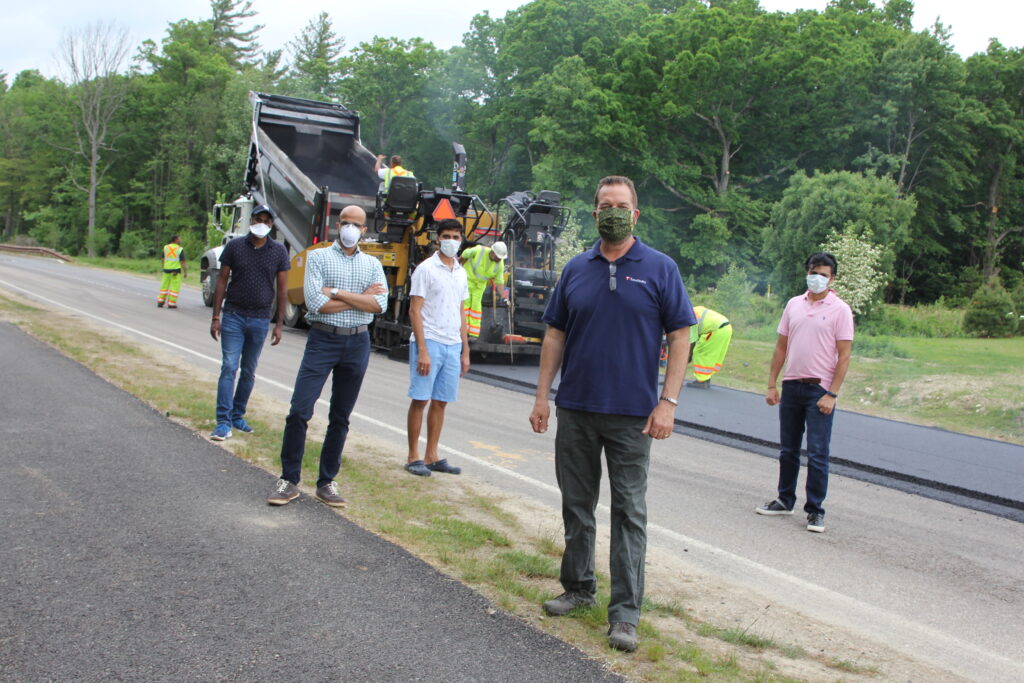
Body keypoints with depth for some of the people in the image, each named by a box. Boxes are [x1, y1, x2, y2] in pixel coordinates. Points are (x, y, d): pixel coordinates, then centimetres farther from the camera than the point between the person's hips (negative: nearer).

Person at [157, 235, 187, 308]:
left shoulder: (166, 247, 6)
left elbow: (163, 259, 10)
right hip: (176, 270, -5)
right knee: (175, 287, 1)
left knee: (164, 286, 14)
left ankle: (160, 302, 15)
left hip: (167, 269, 5)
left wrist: (163, 268, 21)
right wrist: (185, 272, -6)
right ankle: (171, 304, 0)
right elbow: (182, 261, -11)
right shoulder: (179, 249, -8)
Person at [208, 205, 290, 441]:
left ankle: (238, 415, 23)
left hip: (260, 320, 2)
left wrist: (279, 324, 0)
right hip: (233, 317, -1)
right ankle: (223, 422, -7)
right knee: (229, 368, -8)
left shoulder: (279, 251, 1)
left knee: (249, 372, 11)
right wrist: (215, 317, -3)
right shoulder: (234, 246, -1)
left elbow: (282, 288, 3)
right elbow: (222, 281, 2)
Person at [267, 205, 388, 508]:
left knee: (340, 417, 8)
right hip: (322, 339, -3)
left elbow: (380, 304, -7)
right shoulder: (318, 257, 2)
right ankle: (289, 480, 3)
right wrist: (361, 298, -7)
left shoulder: (373, 264, 10)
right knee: (300, 410, -9)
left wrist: (338, 293, -13)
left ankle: (327, 482, 18)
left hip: (357, 343, 3)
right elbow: (315, 303, -12)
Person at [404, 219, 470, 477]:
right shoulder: (426, 269, -5)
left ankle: (431, 456, 17)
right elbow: (414, 311, -9)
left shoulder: (461, 273, 15)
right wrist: (422, 350, -16)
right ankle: (413, 457, 6)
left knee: (440, 402, 9)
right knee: (420, 400, -2)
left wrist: (465, 351, 15)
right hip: (429, 342, -6)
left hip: (453, 346, 6)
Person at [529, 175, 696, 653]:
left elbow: (679, 336, -4)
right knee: (576, 504, 13)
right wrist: (542, 395, 5)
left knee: (629, 511, 0)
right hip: (575, 410, 4)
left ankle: (625, 613, 7)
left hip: (631, 414, -3)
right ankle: (578, 587, 30)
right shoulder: (576, 270, 8)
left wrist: (668, 402, -12)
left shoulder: (660, 268, -2)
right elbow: (555, 334, 10)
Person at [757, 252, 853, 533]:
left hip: (819, 389, -4)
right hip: (791, 386, 5)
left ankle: (815, 510, 8)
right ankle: (785, 500, 27)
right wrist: (772, 384, 7)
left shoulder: (840, 310, -5)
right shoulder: (794, 304, 8)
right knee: (788, 450, 14)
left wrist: (832, 394, -14)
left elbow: (844, 355, -8)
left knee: (817, 454, -2)